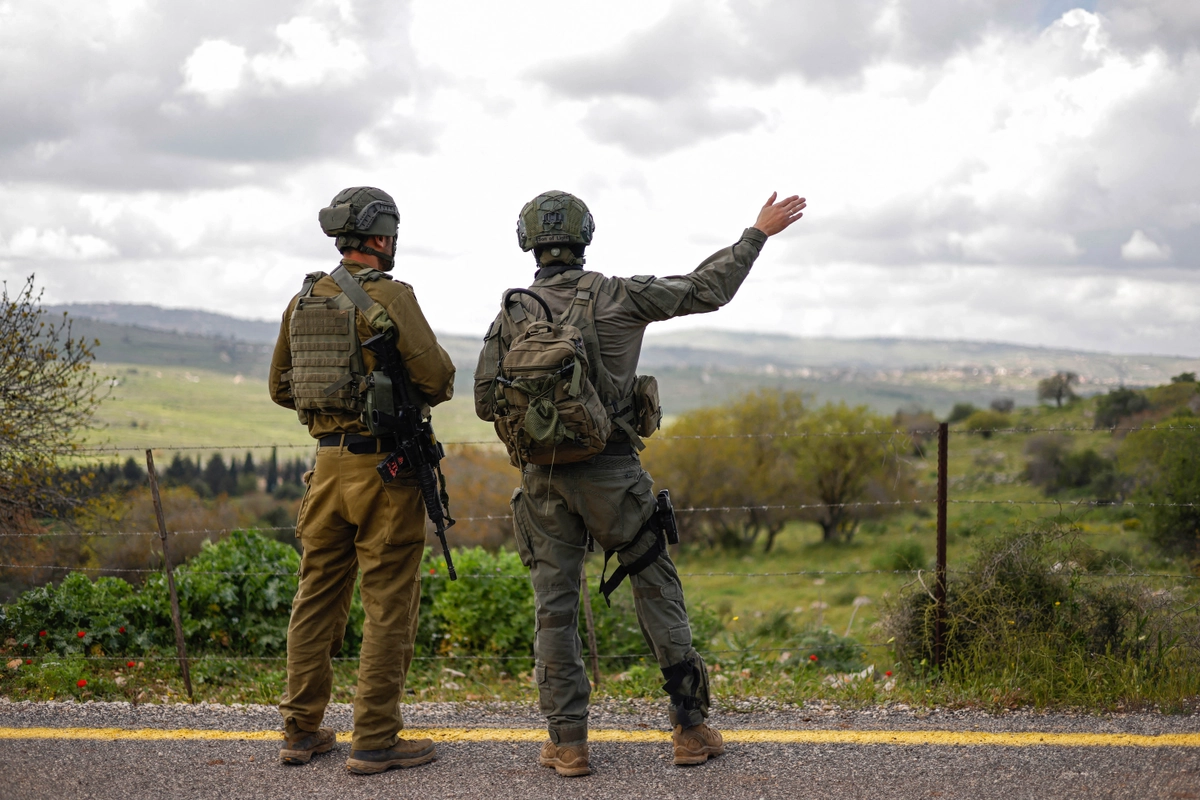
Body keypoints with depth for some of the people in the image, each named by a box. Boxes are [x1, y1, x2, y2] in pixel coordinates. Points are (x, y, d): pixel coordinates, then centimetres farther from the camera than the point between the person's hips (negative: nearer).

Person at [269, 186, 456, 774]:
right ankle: (375, 741, 4)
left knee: (317, 598, 13)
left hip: (328, 462, 7)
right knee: (389, 605, 0)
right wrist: (415, 391, 6)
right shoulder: (388, 296, -12)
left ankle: (301, 732, 19)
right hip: (384, 466, -7)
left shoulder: (303, 300, 9)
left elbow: (281, 388, 17)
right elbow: (438, 378, -16)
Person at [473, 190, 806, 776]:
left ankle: (567, 743, 9)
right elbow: (707, 288, 1)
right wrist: (759, 232, 11)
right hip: (611, 474, -2)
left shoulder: (511, 316, 2)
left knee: (554, 607, 7)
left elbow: (486, 403, 4)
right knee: (658, 593, 9)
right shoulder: (617, 298, -5)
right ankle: (690, 728, 13)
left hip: (542, 479, 2)